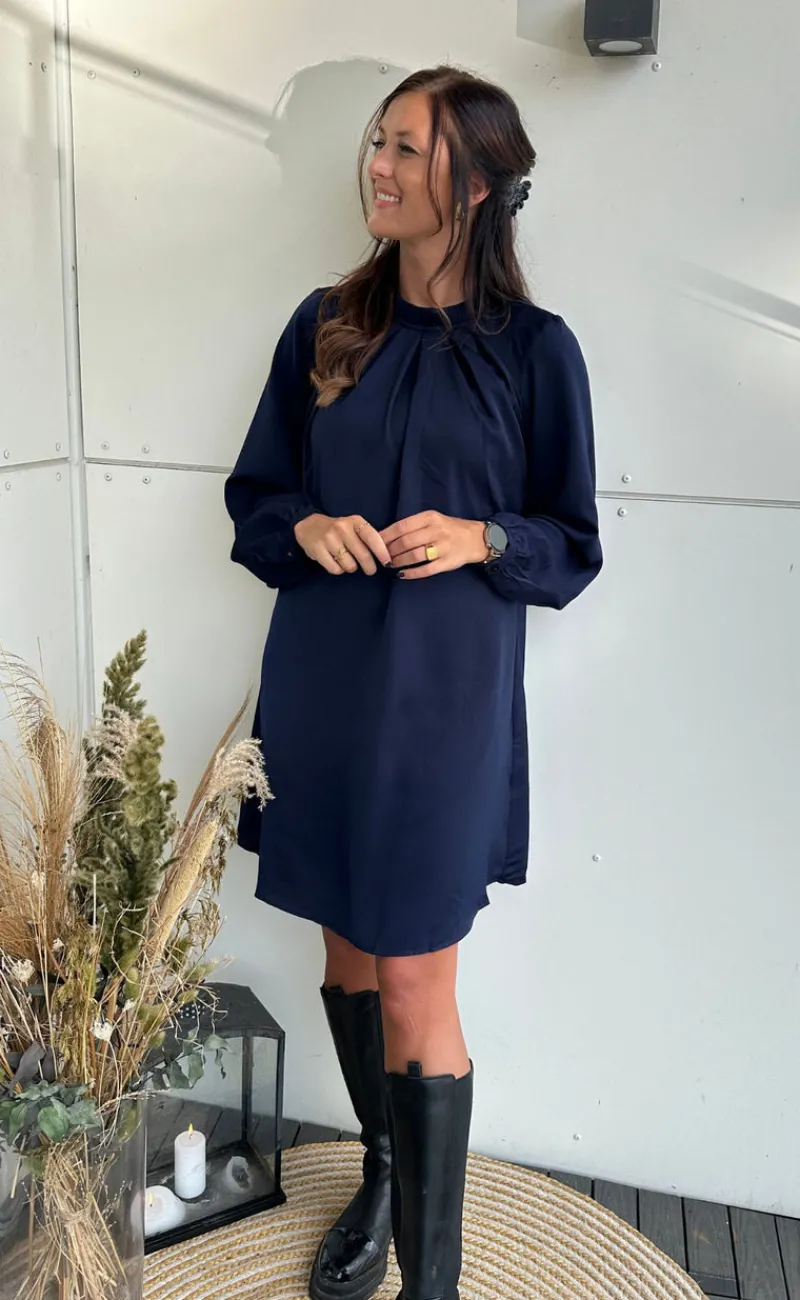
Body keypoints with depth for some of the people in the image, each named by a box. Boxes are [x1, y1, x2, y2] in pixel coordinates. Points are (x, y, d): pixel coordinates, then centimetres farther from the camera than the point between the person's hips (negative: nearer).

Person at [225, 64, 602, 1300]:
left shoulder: (534, 348, -4)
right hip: (318, 688, 4)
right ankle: (382, 1171, 42)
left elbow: (572, 548, 0)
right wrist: (305, 527, -12)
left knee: (415, 985, 1)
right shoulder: (325, 326, 6)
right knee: (347, 945, 17)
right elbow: (252, 496, 9)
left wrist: (479, 539, -19)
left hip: (443, 702, -4)